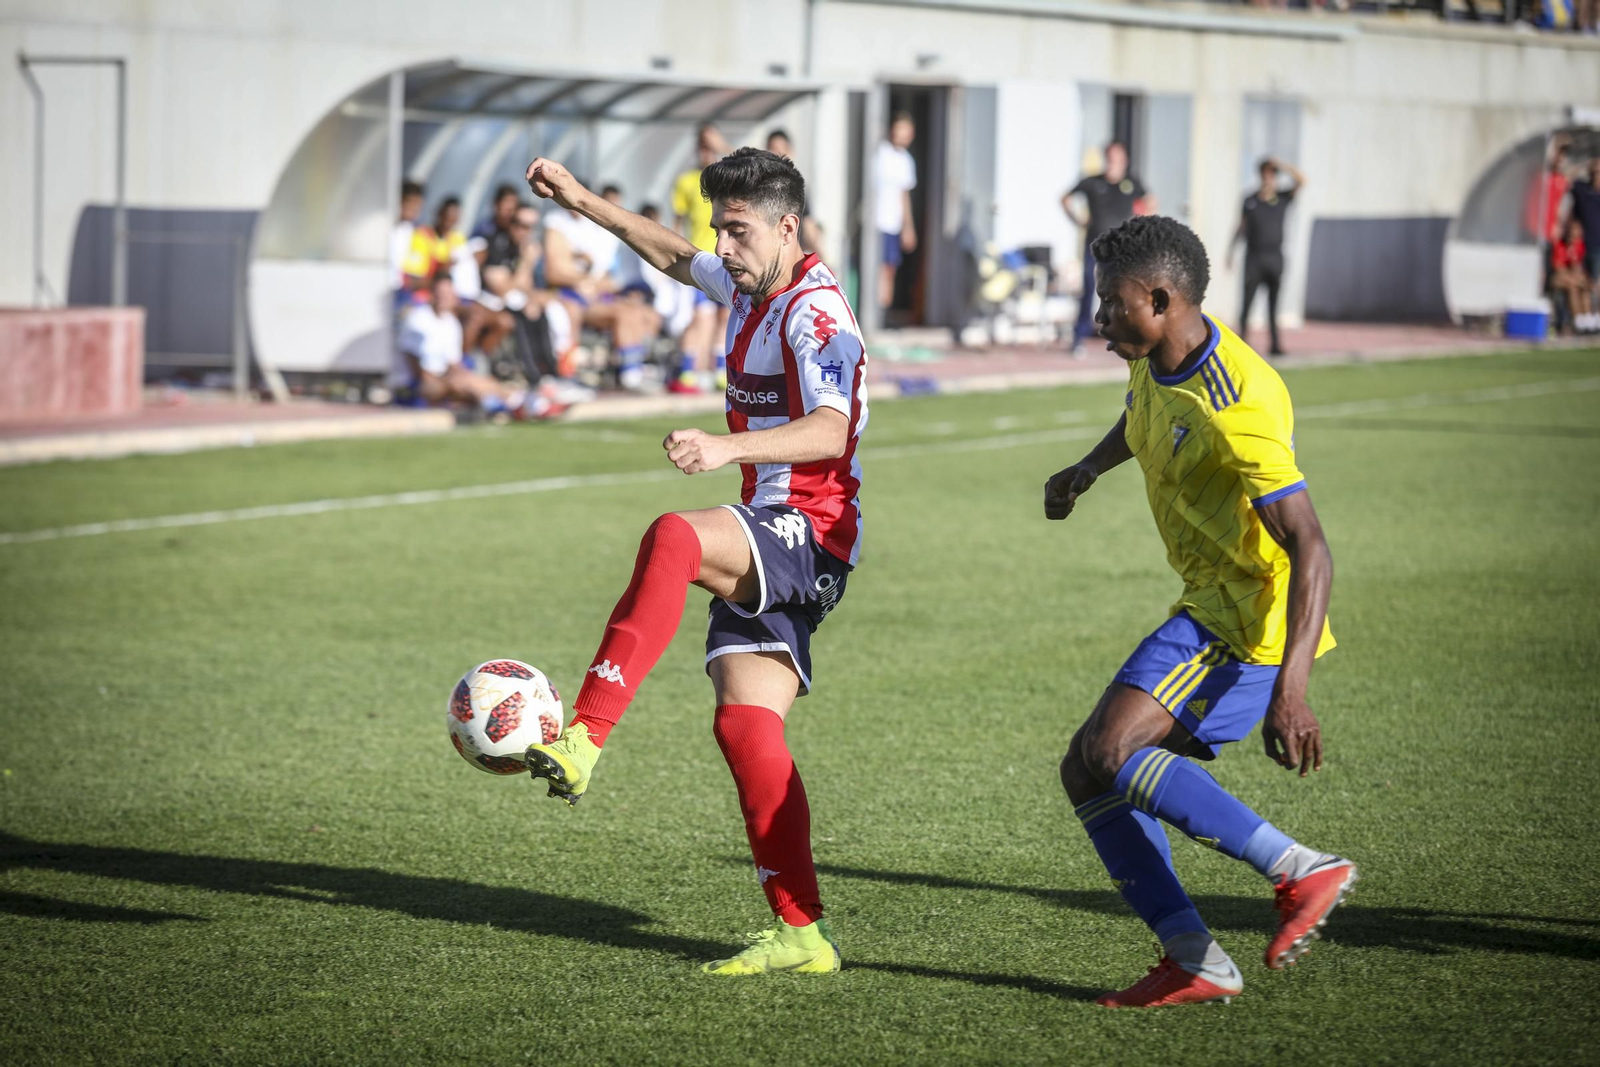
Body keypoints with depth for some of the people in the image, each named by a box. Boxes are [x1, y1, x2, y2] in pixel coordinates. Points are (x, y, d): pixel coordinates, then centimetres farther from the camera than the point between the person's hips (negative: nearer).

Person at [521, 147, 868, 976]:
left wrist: (727, 448, -45)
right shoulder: (746, 285, 13)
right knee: (745, 722, -3)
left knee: (673, 539, -35)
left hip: (810, 534, -9)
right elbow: (677, 257, 36)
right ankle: (800, 933, -3)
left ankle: (583, 737, -42)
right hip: (763, 543, 9)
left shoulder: (815, 312, -15)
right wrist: (583, 204, 32)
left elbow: (831, 432, -31)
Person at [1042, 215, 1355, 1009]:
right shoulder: (1154, 362, 4)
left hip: (1251, 616, -10)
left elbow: (1309, 550, -31)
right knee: (1087, 773, 6)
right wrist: (1088, 468, 24)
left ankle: (1301, 870, -18)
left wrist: (1290, 689, -39)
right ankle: (1195, 961, 3)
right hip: (1210, 607, 10)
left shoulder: (1237, 408, -25)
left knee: (1110, 750, -23)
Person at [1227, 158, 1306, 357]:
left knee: (1274, 302, 2)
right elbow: (1241, 228, 9)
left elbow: (1301, 181, -8)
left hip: (1275, 257, 1)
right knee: (1248, 301, -2)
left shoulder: (1283, 198, 4)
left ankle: (1275, 343, 3)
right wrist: (1230, 251, 5)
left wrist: (1279, 164, -13)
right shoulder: (1250, 201, 3)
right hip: (1254, 256, -1)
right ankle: (1241, 339, 2)